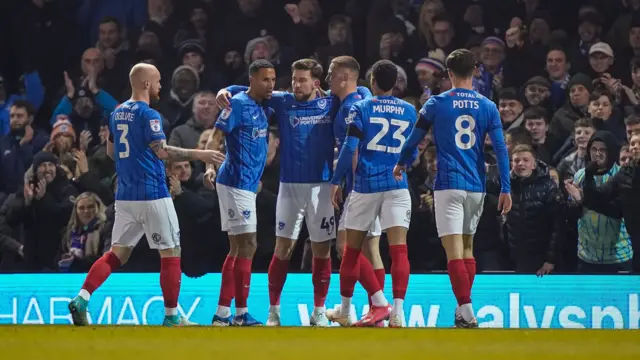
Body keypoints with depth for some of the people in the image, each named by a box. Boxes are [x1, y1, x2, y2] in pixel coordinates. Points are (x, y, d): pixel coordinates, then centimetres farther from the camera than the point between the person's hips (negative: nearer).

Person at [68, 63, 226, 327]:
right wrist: (198, 155, -18)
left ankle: (81, 299, -7)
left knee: (117, 253, 11)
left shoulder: (117, 114, 12)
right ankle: (171, 317, 6)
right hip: (152, 195, -8)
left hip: (124, 195, 8)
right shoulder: (148, 115, -13)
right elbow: (162, 151, -22)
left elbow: (111, 152, 22)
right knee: (170, 253, 3)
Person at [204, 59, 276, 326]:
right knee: (247, 245, -9)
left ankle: (222, 313, 12)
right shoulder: (238, 104, -11)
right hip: (235, 182, -9)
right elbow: (216, 137, -17)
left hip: (248, 184, 9)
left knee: (238, 248, 10)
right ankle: (241, 313, -6)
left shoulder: (263, 108, 12)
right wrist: (210, 166, -33)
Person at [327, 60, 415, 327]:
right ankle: (397, 312, -19)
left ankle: (344, 310, 21)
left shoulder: (361, 109, -1)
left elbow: (349, 148, -9)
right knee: (398, 249, -7)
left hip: (365, 185, -1)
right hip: (397, 185, 1)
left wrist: (336, 181, -1)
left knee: (352, 250, 11)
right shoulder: (409, 111, 9)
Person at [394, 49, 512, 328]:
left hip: (448, 186, -3)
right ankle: (463, 309, 21)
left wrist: (401, 163, 27)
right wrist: (505, 189, 1)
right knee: (467, 247, 17)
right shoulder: (488, 107, 4)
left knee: (454, 251, -8)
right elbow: (501, 148, -1)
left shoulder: (436, 104, -1)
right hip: (476, 187, 4)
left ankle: (467, 312, -19)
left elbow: (414, 139, 8)